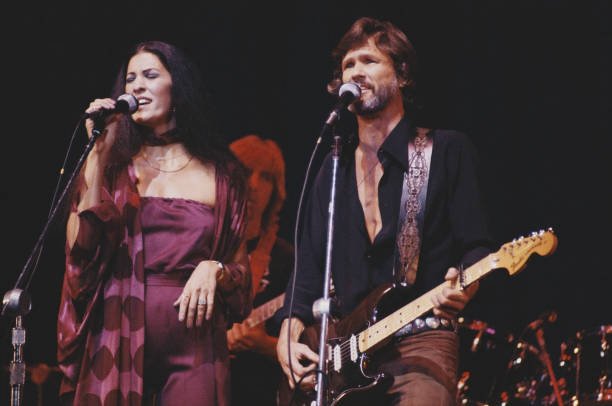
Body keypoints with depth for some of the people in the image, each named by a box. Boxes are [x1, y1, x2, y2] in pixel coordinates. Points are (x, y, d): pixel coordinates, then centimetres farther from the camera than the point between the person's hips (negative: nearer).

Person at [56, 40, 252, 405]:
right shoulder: (115, 166, 10)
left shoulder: (219, 173, 9)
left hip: (194, 343, 0)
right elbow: (79, 247, -6)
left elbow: (241, 271, 13)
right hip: (118, 338, 0)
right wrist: (99, 151, -6)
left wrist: (214, 270, -10)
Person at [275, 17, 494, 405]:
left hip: (420, 341, -4)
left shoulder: (447, 150, 5)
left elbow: (476, 246, 0)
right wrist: (289, 335, 2)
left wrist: (463, 287, -22)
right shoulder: (335, 165, 19)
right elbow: (310, 263, 17)